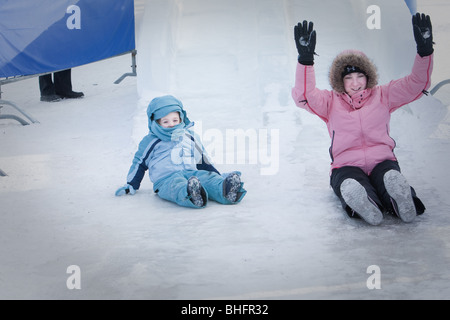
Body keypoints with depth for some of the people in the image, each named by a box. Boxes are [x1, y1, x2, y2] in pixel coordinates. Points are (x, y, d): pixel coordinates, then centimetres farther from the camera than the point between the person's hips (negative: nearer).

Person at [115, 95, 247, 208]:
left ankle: (227, 191, -59)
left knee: (208, 177, -29)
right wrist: (131, 186, 20)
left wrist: (219, 176, 26)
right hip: (166, 179, -4)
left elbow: (203, 160, 31)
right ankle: (190, 196, -74)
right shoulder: (151, 142, 15)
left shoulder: (190, 136, 25)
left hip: (192, 173, 4)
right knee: (176, 184, -41)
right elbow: (139, 163, 23)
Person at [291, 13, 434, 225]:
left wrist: (425, 51, -8)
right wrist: (305, 59, -21)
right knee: (350, 186, -43)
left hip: (382, 161, 2)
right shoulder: (331, 102, 12)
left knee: (391, 177, -40)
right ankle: (366, 208, -71)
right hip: (346, 166, -2)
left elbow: (416, 84, 9)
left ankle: (403, 204, -67)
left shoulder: (382, 96, 16)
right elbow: (304, 96, -6)